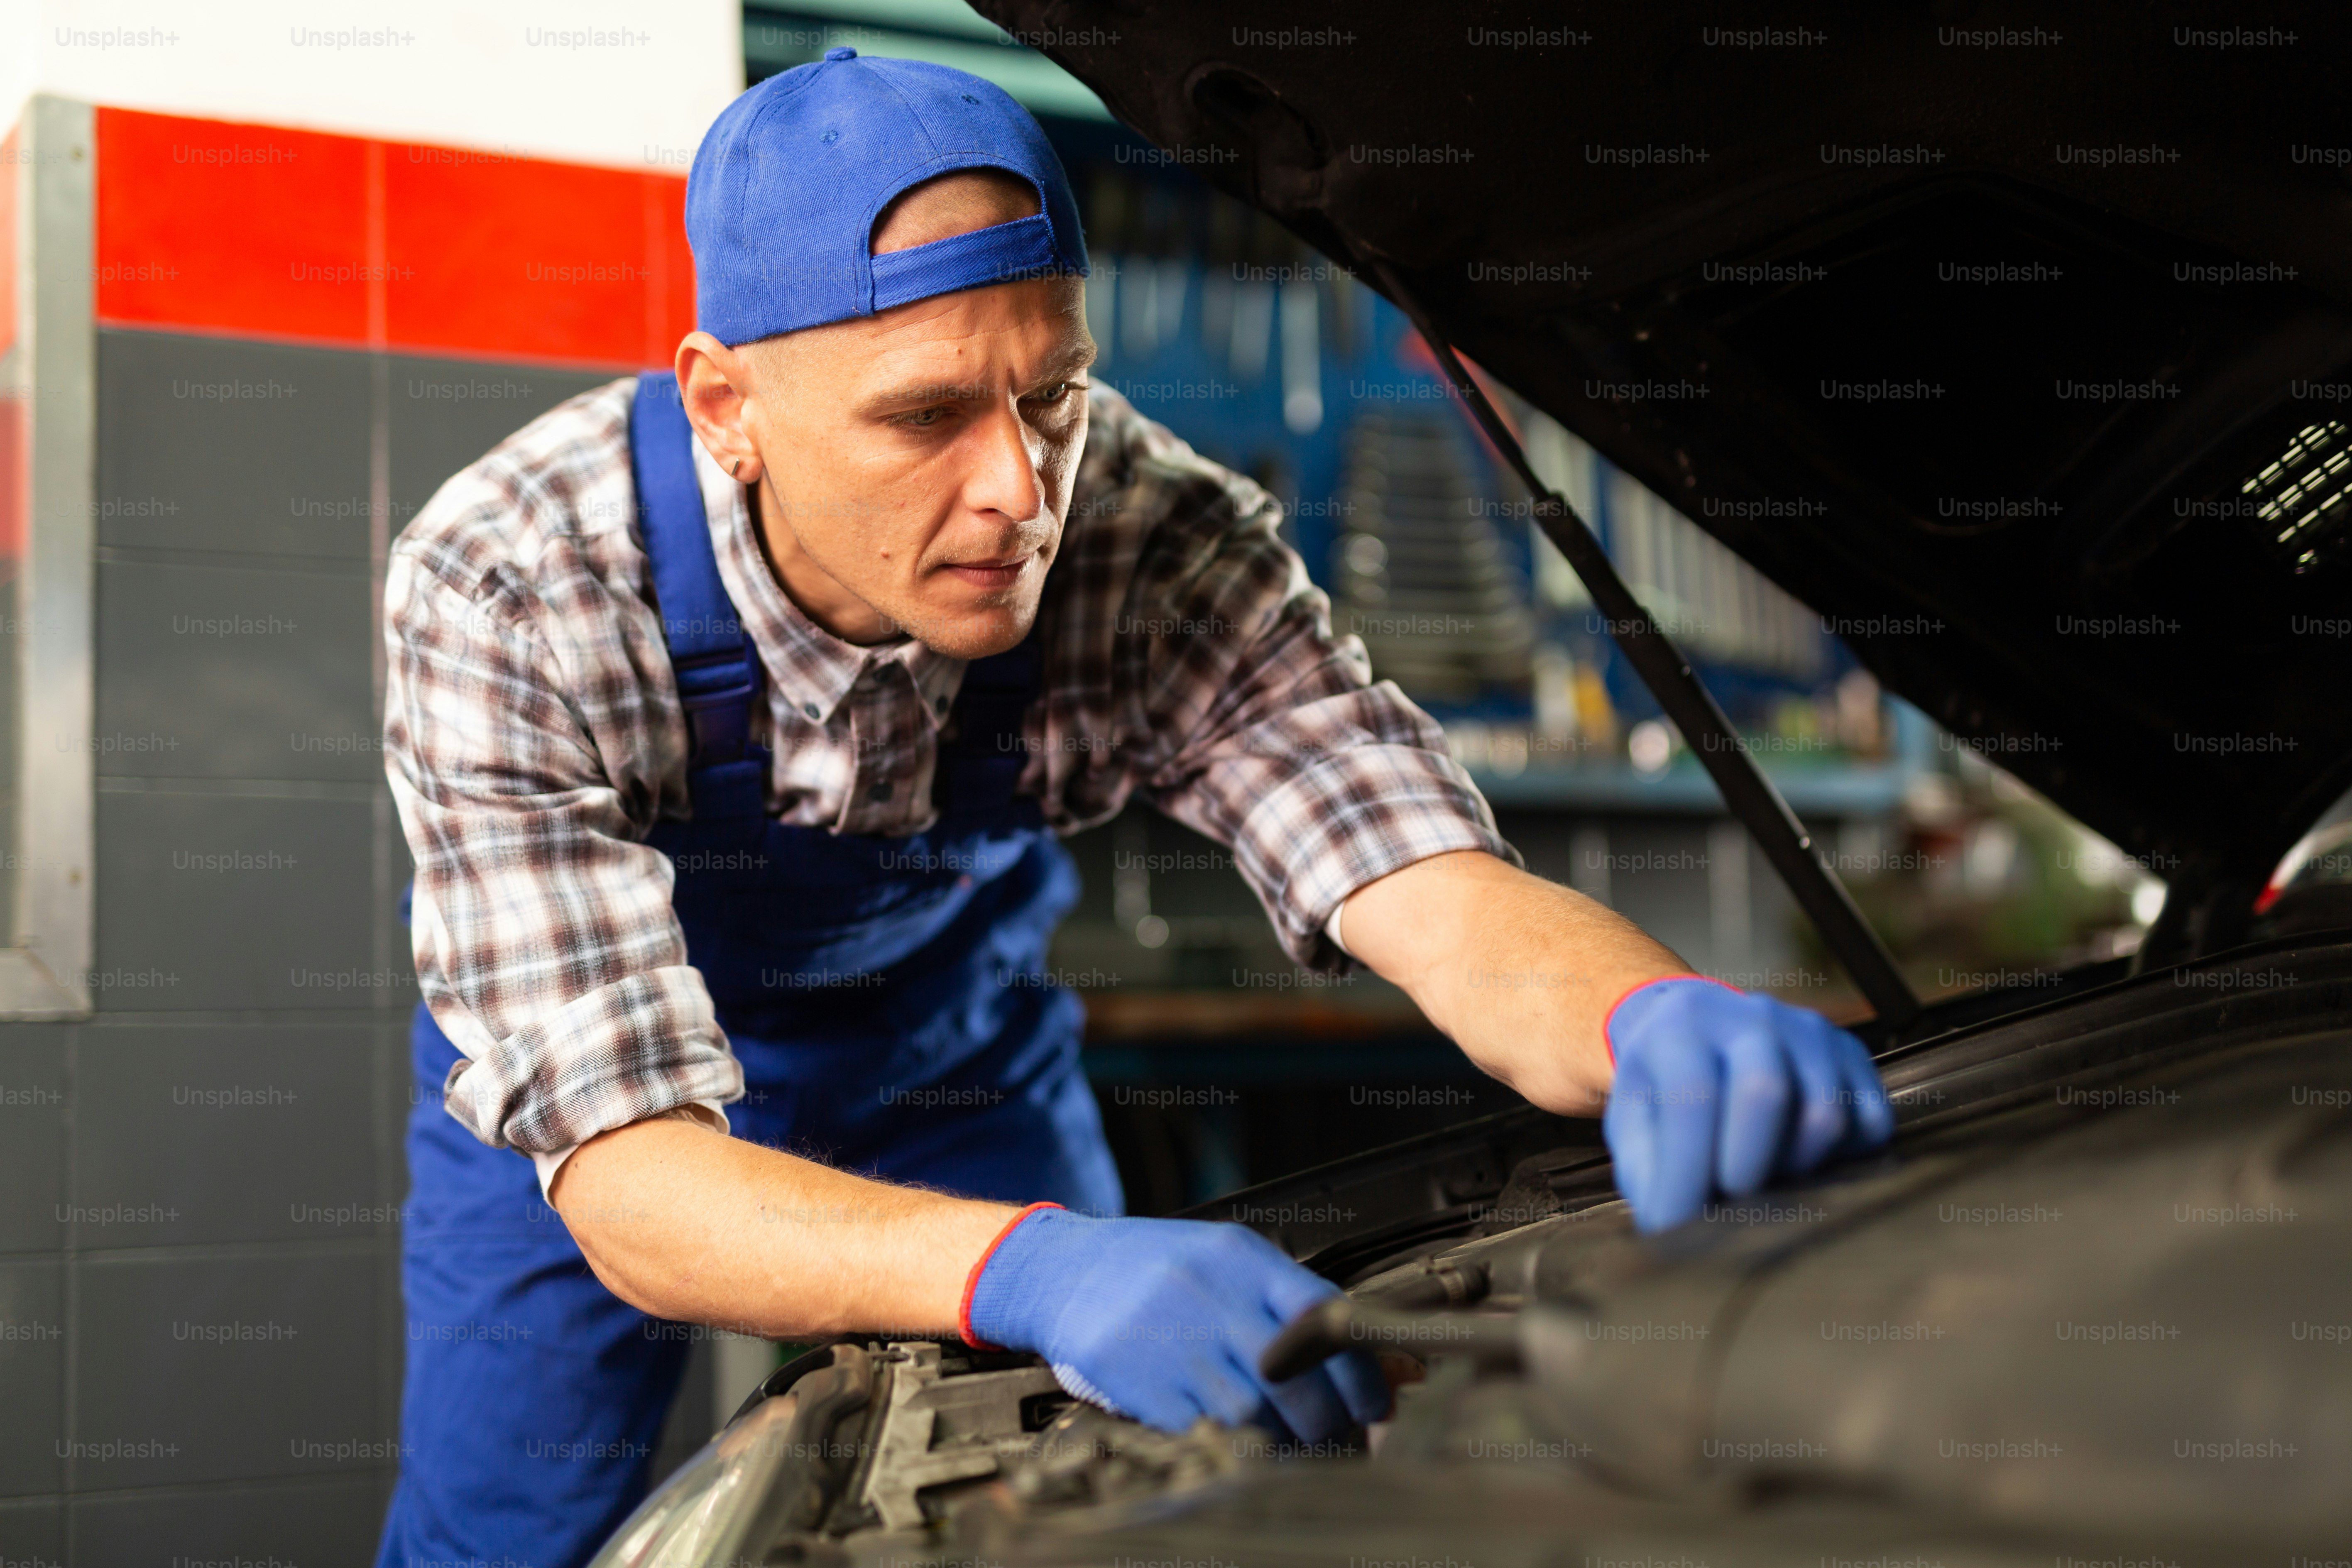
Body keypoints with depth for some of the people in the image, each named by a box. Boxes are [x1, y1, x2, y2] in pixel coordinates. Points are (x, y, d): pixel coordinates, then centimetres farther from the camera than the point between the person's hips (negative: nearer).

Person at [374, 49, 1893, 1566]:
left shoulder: (1158, 546, -31)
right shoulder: (505, 599, -38)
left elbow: (1441, 893, -36)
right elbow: (629, 1185, -45)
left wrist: (1664, 1024, -61)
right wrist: (1030, 1269, -64)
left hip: (951, 1057, 2)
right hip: (587, 1089, -1)